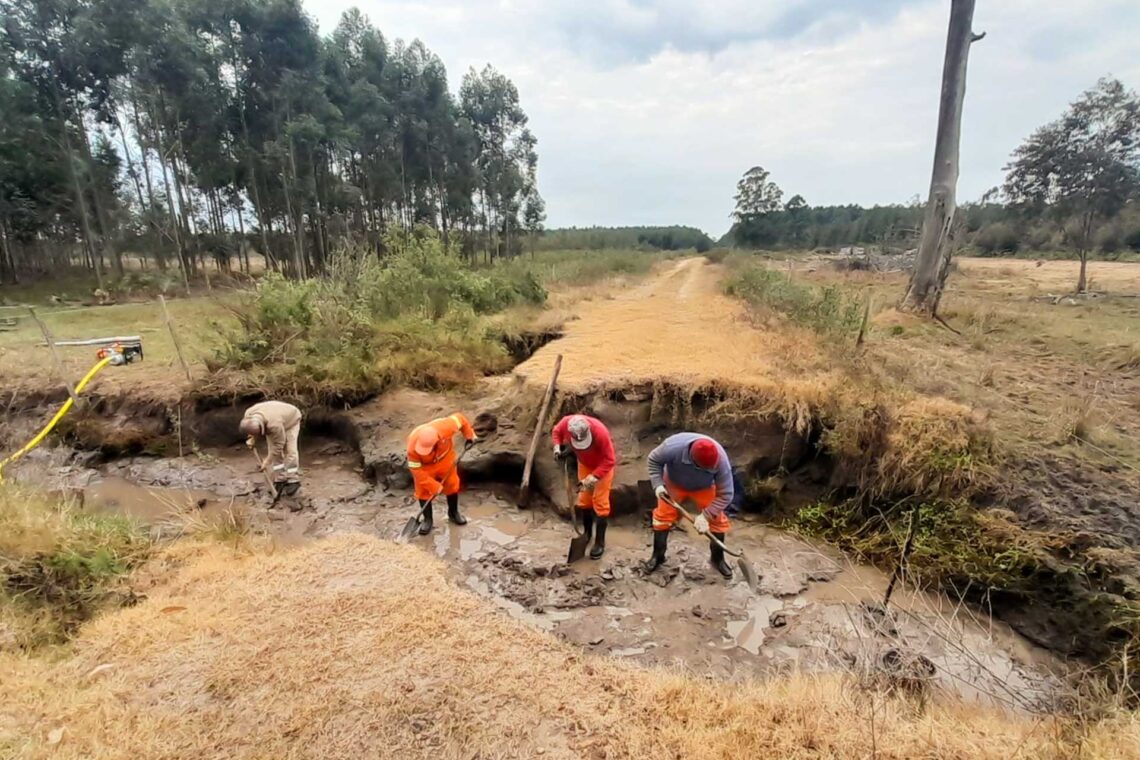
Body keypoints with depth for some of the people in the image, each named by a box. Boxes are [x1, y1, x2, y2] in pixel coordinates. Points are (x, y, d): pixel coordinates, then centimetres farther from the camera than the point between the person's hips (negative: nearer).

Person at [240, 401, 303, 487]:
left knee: (290, 450, -15)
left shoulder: (274, 425, -46)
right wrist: (252, 440, -20)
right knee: (273, 450, -4)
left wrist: (268, 462, -25)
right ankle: (280, 480, 1)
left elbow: (278, 445, -33)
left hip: (291, 420, -6)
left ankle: (293, 481, -10)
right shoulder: (248, 415, -27)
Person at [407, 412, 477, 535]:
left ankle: (453, 513, 36)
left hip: (445, 458, 2)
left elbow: (459, 418, -21)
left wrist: (470, 436, -12)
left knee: (452, 485, 13)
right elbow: (416, 470, -28)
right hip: (425, 466, -2)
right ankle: (427, 519, 22)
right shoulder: (413, 447, -39)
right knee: (424, 492, -1)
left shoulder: (444, 428, -41)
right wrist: (434, 486, -26)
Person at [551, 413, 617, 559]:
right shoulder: (566, 422, -30)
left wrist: (593, 477, -39)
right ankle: (587, 533, 33)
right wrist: (557, 446, -22)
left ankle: (600, 542, 9)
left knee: (600, 502, -3)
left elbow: (609, 460, -32)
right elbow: (556, 432, -4)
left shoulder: (600, 432, -42)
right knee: (584, 499, 14)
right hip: (584, 463, 5)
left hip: (603, 465, -5)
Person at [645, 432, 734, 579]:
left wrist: (705, 516, -32)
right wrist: (658, 484, -29)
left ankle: (718, 559, 20)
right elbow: (654, 459, -20)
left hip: (703, 488, 1)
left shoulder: (721, 461, -39)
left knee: (718, 520, -4)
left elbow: (725, 495, -27)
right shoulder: (673, 447, -43)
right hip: (674, 484, 0)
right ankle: (657, 556, 20)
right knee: (663, 516, -1)